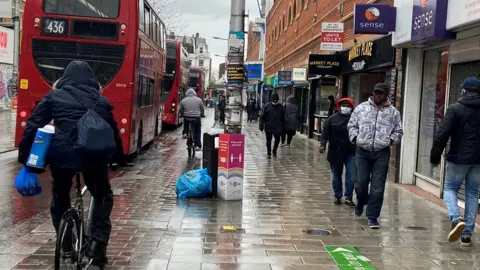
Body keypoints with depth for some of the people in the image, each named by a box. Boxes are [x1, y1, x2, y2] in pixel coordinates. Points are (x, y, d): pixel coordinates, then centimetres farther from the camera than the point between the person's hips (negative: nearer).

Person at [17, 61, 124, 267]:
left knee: (60, 199, 23)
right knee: (103, 196, 21)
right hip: (94, 156, 1)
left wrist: (24, 156, 8)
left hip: (62, 155, 0)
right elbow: (113, 131, 11)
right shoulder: (101, 101, 11)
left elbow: (33, 126, 3)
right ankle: (97, 243, 6)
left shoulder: (54, 96, 8)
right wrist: (118, 156, 23)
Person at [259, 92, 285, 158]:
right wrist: (261, 126, -6)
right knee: (268, 140, 7)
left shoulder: (280, 107, 6)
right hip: (268, 127, -1)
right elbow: (262, 117, 0)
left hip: (277, 127, 1)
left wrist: (283, 127, 9)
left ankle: (274, 151, 18)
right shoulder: (267, 106, -1)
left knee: (277, 140, -6)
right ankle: (269, 153, 20)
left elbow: (283, 118, 11)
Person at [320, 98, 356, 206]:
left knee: (352, 176, -7)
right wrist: (323, 144, -12)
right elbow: (325, 132, 0)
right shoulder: (332, 119, 3)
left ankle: (348, 197, 5)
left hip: (351, 152, -1)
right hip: (335, 152, 1)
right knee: (336, 175, 11)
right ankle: (337, 196, 24)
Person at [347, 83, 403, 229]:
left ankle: (373, 217, 8)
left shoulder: (393, 112, 6)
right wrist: (355, 137, -4)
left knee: (377, 187, -2)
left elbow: (398, 132, 11)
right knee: (361, 182, 4)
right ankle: (361, 202, 38)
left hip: (382, 153, -1)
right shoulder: (361, 108, 6)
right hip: (362, 151, 1)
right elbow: (351, 125, 12)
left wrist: (390, 140, -7)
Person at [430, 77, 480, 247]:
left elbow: (442, 134, -13)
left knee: (450, 188, 12)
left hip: (458, 158, -4)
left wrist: (435, 156, -5)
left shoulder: (455, 109, -8)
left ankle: (456, 219, -13)